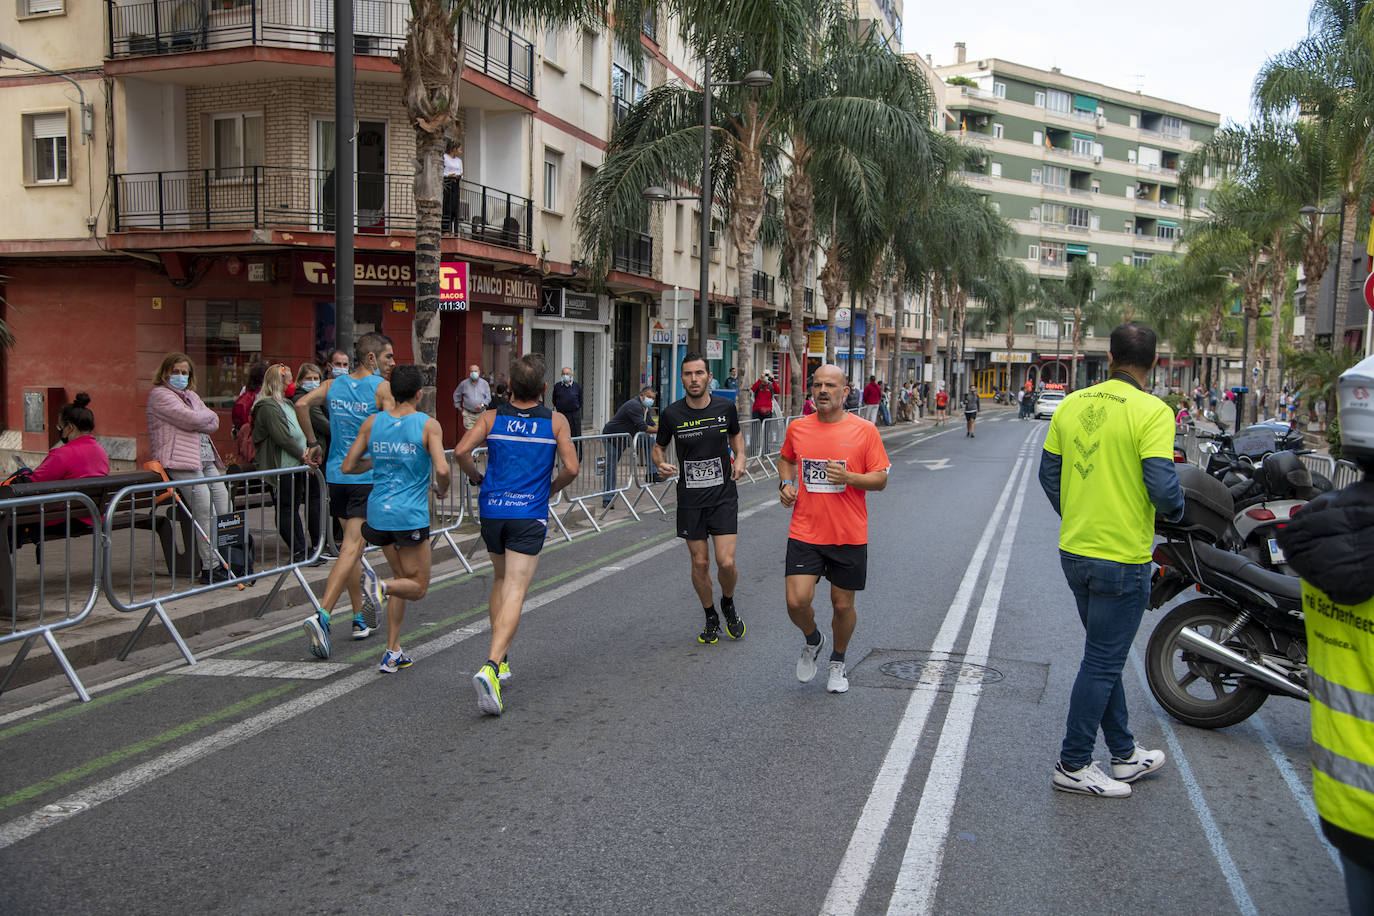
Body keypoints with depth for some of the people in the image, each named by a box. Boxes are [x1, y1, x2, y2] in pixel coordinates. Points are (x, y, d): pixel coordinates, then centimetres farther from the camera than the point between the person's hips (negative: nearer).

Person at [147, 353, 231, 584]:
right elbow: (191, 419, -14)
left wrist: (197, 420, -5)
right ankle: (210, 567, -16)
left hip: (206, 460, 8)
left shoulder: (191, 395, 25)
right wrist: (207, 414, 6)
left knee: (224, 503, -5)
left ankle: (225, 562, -3)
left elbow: (214, 423, 13)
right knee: (205, 510, -18)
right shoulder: (159, 394, 0)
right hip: (180, 463, -8)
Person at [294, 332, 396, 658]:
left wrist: (312, 443, 4)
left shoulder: (334, 384, 8)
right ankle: (321, 616, -21)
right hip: (368, 475, -6)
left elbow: (302, 404, -5)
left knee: (352, 547, 16)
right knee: (352, 549, -8)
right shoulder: (382, 387, -8)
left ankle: (360, 617, 24)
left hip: (337, 473, 6)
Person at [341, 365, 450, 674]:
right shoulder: (428, 425, -8)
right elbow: (442, 469, -19)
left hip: (378, 512, 5)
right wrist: (442, 489, 3)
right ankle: (381, 586, -23)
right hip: (411, 515, -5)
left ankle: (392, 652, 16)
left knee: (402, 578, 21)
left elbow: (347, 467, 6)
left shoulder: (372, 423, 4)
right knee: (418, 587, 9)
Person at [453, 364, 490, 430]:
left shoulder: (484, 383, 4)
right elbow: (456, 395, 17)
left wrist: (482, 404, -14)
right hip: (468, 414, -2)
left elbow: (488, 398, 3)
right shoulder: (464, 383, 2)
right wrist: (458, 406, 14)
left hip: (481, 414, 2)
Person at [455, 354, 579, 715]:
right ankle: (490, 667, -24)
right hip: (529, 516, -3)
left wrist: (478, 478, 11)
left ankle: (499, 659, 26)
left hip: (492, 512, 3)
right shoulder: (556, 421, 1)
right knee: (514, 593, -7)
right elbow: (571, 469, -5)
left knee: (501, 581, 24)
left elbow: (461, 451, -7)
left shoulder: (492, 417, 4)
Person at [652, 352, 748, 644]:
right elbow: (658, 447, 8)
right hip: (690, 499, 0)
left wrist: (740, 457, -1)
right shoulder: (671, 414, -7)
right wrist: (661, 463, -13)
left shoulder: (725, 408, -4)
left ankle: (728, 604, 24)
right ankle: (711, 617, 30)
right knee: (700, 563, 6)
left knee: (726, 563, -8)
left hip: (723, 496, 0)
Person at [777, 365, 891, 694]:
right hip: (804, 534, 1)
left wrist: (849, 477, -20)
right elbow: (786, 459, 23)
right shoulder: (797, 428, 3)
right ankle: (812, 640, 24)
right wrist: (786, 484, 4)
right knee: (797, 601, -10)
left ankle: (837, 662, 35)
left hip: (849, 537, -1)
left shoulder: (865, 430, -5)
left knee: (843, 605, 8)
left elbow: (881, 479, -3)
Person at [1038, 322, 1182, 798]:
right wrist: (1175, 510, 1)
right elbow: (1161, 485, -21)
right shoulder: (1152, 411, -14)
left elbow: (1048, 472, 9)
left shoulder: (1071, 405, 4)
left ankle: (1124, 754, 33)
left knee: (1105, 655, 19)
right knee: (1102, 662, 4)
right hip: (1122, 558, -7)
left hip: (1075, 552, 7)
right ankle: (1073, 765, 13)